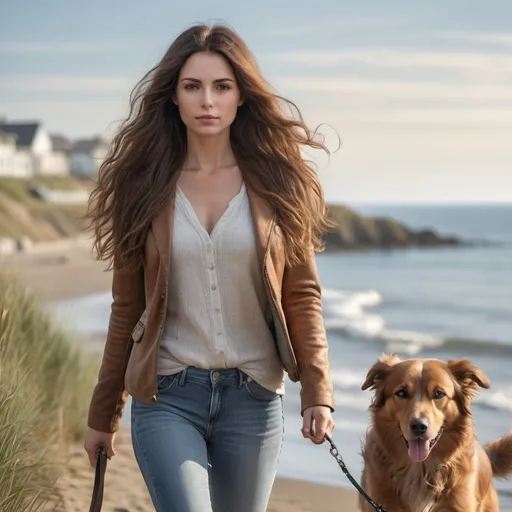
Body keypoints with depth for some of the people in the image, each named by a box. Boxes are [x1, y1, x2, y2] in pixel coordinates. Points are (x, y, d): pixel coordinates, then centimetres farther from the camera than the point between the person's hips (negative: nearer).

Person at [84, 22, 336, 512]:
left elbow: (302, 295, 1)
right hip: (167, 396, -1)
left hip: (253, 397, 1)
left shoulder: (277, 182, 0)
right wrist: (102, 414, 10)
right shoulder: (144, 186, 2)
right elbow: (126, 307, 7)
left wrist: (317, 392, -10)